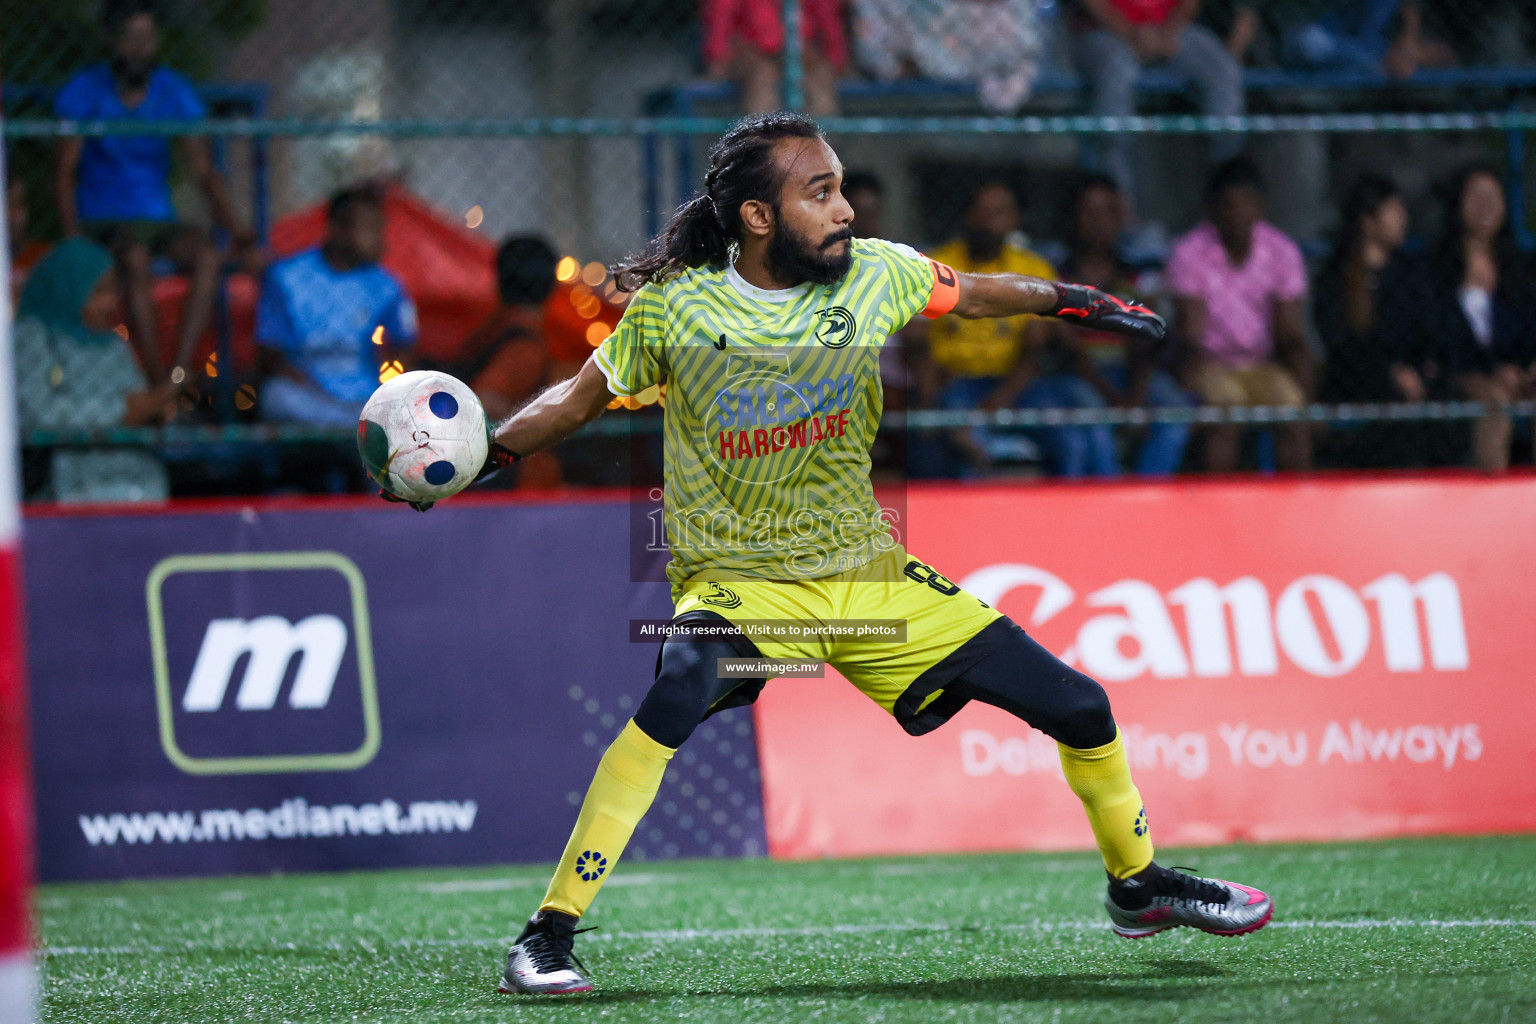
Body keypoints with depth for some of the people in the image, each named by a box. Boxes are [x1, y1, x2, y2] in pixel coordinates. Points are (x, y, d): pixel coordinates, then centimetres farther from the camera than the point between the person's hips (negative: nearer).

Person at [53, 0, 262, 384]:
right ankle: (156, 379, -36)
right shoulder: (85, 91, -3)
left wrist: (238, 234, -12)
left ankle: (180, 372, -34)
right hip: (101, 222, -3)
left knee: (208, 255, -30)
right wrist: (73, 235, -22)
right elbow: (64, 171, -6)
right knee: (135, 259, -37)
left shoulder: (176, 93, 5)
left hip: (158, 220, 3)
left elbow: (204, 172, 2)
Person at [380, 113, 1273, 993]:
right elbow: (577, 402, 1)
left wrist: (1073, 303, 9)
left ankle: (1138, 885, 34)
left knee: (1080, 708, 4)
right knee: (675, 693, -39)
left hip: (872, 572, 4)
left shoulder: (876, 275, -6)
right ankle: (549, 934, -30)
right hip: (738, 582, -4)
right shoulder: (674, 308, -12)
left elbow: (975, 294, 16)